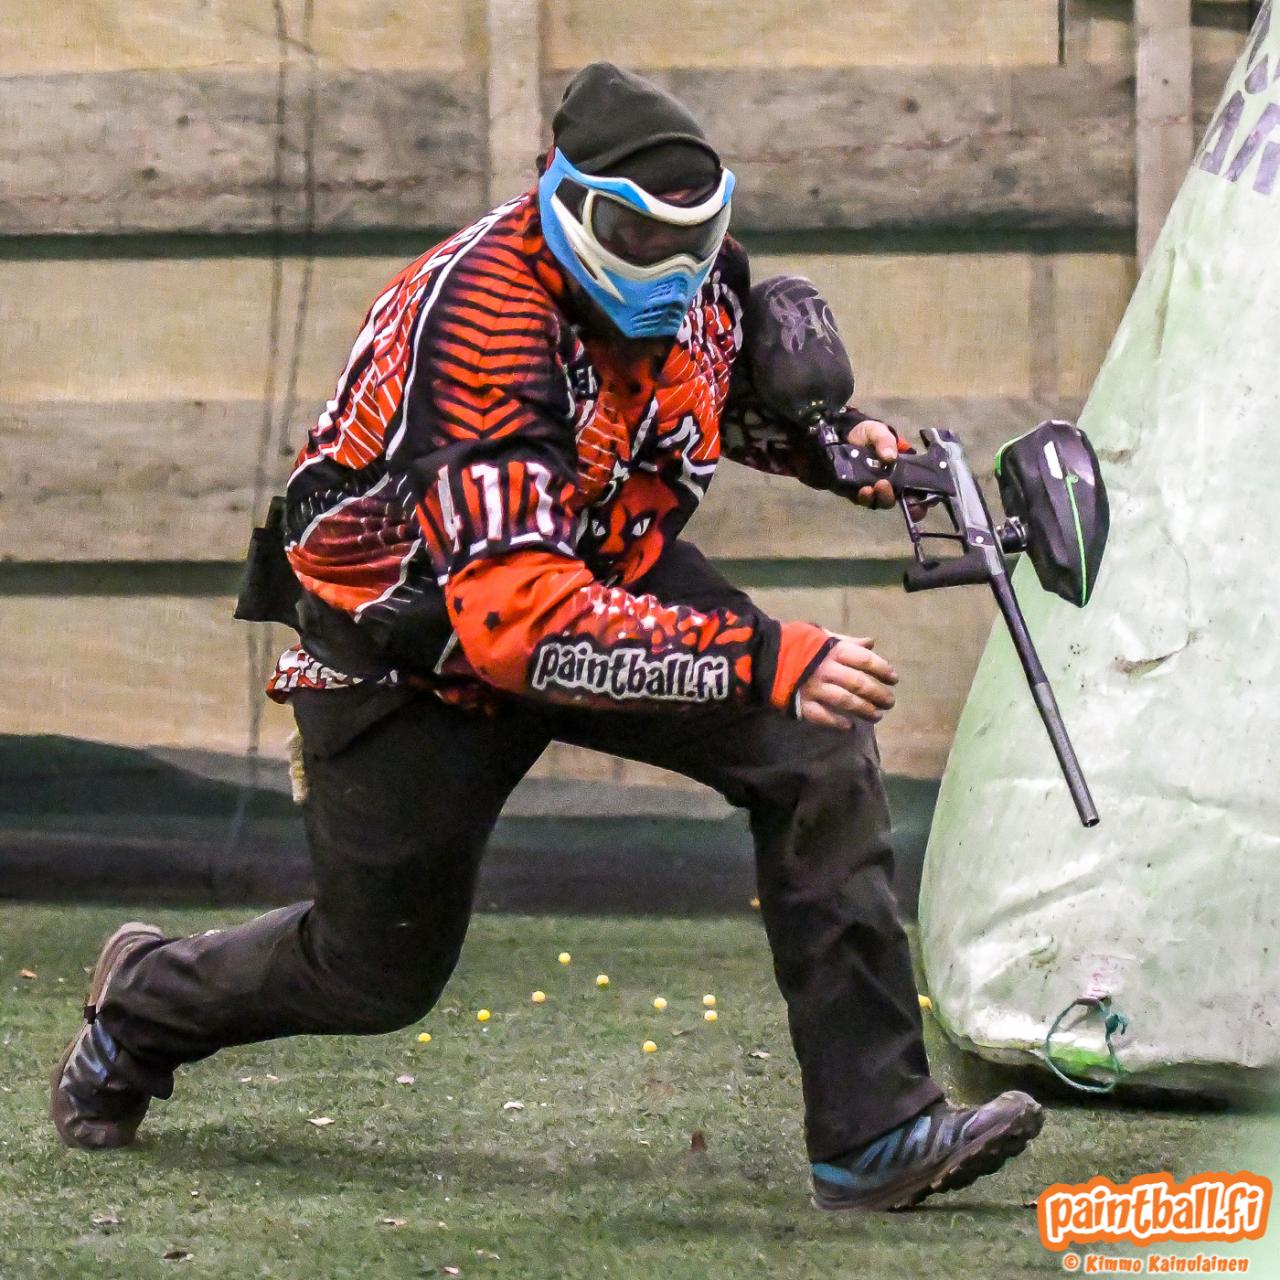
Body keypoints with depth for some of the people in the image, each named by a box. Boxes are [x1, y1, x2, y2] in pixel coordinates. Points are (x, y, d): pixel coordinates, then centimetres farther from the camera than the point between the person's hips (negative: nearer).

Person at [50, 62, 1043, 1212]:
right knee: (381, 975, 11)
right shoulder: (480, 323, -37)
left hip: (612, 565, 6)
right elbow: (515, 616, -45)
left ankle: (872, 1131, -17)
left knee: (817, 751, -19)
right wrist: (764, 660, -51)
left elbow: (743, 374, 15)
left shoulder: (692, 267, -14)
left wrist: (835, 433, -7)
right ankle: (144, 1004, 44)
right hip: (414, 636, -6)